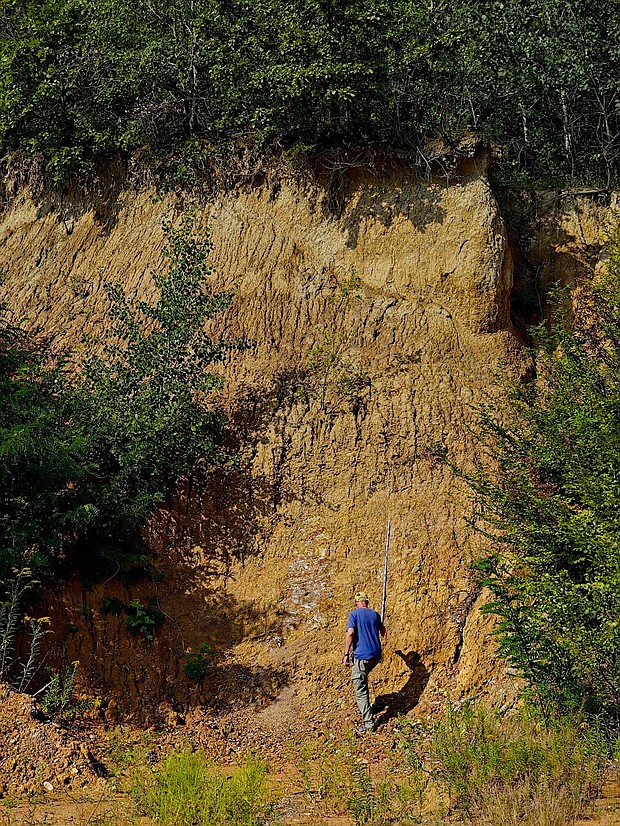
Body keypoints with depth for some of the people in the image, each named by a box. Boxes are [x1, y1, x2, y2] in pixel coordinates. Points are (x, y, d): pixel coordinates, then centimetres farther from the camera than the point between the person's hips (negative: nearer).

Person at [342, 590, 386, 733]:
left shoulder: (354, 614, -3)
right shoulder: (375, 615, 12)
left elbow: (350, 633, -17)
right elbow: (382, 632, 31)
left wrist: (346, 654, -13)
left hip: (361, 656, -6)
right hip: (376, 655, 6)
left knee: (360, 690, -4)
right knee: (362, 679, 32)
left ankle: (368, 723, -8)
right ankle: (363, 708, 39)